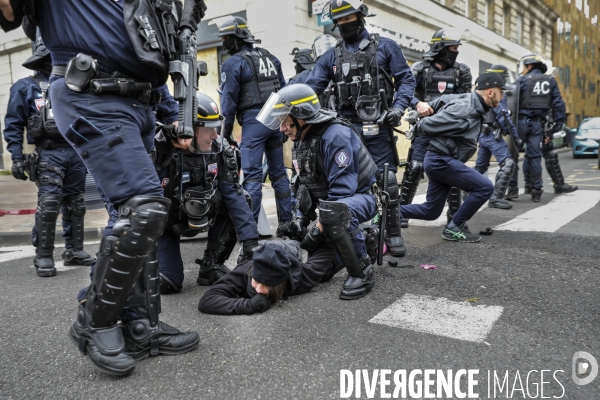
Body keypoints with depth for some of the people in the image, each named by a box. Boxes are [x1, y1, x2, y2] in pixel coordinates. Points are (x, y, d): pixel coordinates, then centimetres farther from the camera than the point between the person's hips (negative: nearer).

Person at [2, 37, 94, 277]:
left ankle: (74, 251, 15)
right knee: (49, 204, -13)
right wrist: (17, 158, -9)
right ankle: (43, 257, -5)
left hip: (76, 151, 5)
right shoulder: (25, 87, 4)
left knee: (75, 204, 7)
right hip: (49, 153, -4)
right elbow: (13, 126, 0)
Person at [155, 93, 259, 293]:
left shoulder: (219, 150, -18)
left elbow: (234, 195, -18)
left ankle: (211, 267, -2)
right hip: (165, 223, -3)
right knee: (168, 283, -13)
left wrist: (251, 239, -24)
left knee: (234, 208, -22)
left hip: (198, 216, 4)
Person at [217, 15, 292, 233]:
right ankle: (286, 221, 14)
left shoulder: (233, 63, -4)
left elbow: (229, 100, -6)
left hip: (253, 121, -6)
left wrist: (226, 131, 0)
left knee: (252, 174, -6)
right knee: (279, 172, 11)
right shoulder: (271, 58, 16)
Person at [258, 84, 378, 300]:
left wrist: (319, 229, -29)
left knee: (334, 211, -43)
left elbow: (342, 189, -31)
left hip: (364, 195, -8)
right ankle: (363, 240, 24)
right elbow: (304, 185, 9)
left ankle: (362, 273, -24)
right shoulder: (300, 142, 2)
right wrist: (301, 219, -5)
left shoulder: (336, 136, -26)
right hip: (330, 202, 9)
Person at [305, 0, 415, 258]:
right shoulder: (331, 56, 13)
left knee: (386, 180, -2)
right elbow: (311, 88, 6)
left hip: (377, 127, -2)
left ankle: (393, 234, 10)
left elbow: (406, 79, 6)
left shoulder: (385, 47, 6)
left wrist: (398, 107, -11)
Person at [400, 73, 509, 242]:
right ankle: (454, 228, -1)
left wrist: (417, 114, 15)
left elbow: (441, 101, 14)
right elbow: (429, 124, -19)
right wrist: (416, 129, 1)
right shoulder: (464, 111, -22)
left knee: (430, 212, 14)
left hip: (440, 160, 10)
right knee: (485, 187, -12)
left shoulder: (472, 104, 7)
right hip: (440, 160, -10)